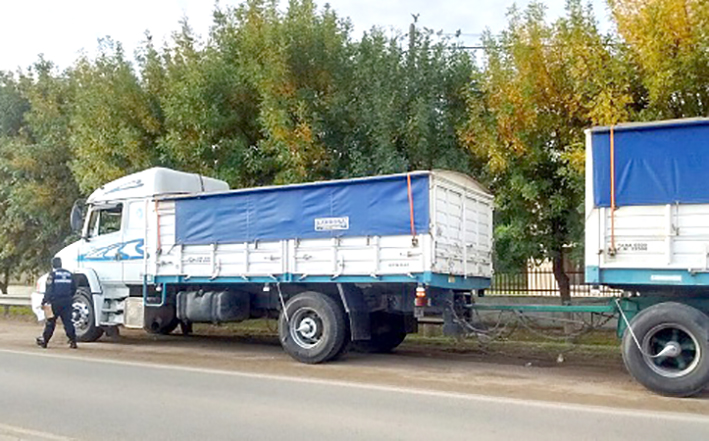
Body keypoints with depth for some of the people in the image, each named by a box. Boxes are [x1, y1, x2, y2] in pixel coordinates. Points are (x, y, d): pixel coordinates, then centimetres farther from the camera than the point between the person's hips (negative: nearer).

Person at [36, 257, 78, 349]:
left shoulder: (52, 274, -4)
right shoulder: (69, 274, 11)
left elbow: (49, 290, -10)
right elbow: (74, 289, 17)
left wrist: (44, 301, -6)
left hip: (55, 302, -4)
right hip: (67, 302, 4)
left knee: (50, 322, 6)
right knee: (68, 322, 4)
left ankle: (44, 341, 15)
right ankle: (73, 341, -3)